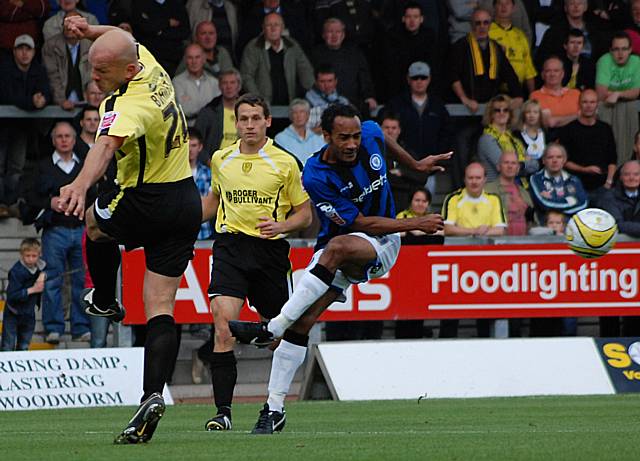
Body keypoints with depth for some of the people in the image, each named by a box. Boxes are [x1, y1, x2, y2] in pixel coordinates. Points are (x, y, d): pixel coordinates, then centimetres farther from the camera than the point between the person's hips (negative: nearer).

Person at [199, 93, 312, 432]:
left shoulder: (285, 163, -1)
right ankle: (222, 412, -21)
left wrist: (281, 226, -15)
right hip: (230, 245, 1)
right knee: (223, 325, -18)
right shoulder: (221, 160, 9)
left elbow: (304, 214, 4)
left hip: (270, 249, -1)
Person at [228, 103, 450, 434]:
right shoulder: (316, 177, -22)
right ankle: (274, 409, -7)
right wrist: (416, 224, -17)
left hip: (381, 246, 0)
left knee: (337, 247, -35)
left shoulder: (370, 134, -11)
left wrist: (415, 164, 31)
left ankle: (270, 330, -33)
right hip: (335, 247, 0)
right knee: (302, 322, -15)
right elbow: (361, 222, -19)